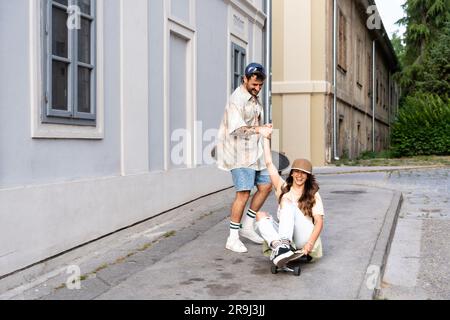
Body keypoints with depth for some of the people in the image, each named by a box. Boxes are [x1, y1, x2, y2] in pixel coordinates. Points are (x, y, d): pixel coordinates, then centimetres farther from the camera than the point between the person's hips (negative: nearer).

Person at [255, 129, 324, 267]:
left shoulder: (313, 194, 8)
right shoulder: (283, 188, 16)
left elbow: (319, 222, -3)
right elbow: (269, 164, 14)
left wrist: (310, 243, -20)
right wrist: (267, 138, 17)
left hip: (305, 238, -3)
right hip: (285, 235, 4)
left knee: (287, 202, -24)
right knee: (261, 215, -19)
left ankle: (278, 249, -48)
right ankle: (278, 245, -48)